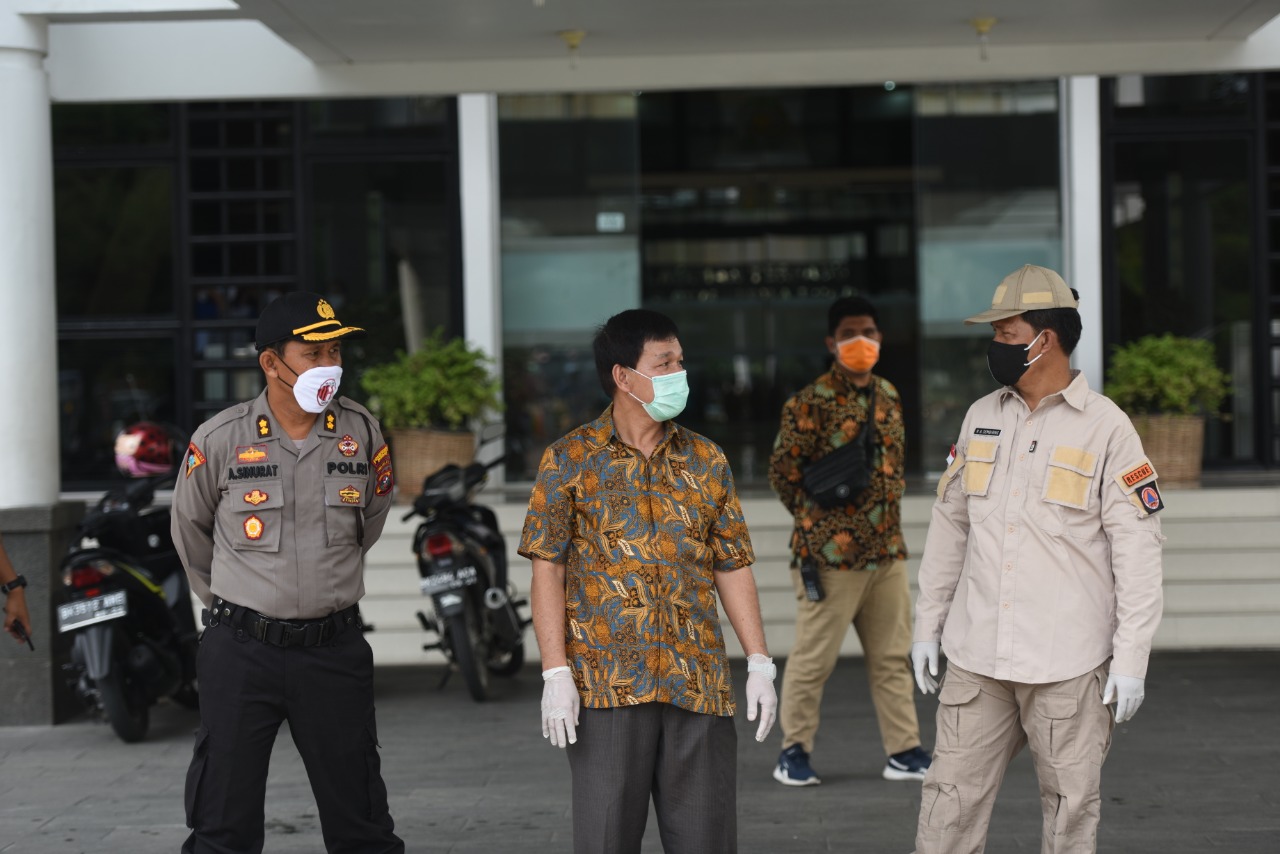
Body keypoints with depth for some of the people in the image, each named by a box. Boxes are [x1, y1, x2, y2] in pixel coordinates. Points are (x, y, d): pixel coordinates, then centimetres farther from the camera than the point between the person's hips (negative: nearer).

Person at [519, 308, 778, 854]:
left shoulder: (706, 461, 11)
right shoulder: (570, 460, 1)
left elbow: (732, 567, 12)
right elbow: (547, 569, -3)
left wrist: (759, 662, 4)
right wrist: (555, 673, -10)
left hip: (698, 684, 3)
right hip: (606, 686, -3)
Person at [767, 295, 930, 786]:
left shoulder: (888, 395, 12)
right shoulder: (811, 403, -11)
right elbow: (783, 469, -8)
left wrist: (891, 503, 13)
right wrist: (816, 520, 0)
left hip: (887, 551, 7)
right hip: (830, 555, -7)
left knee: (892, 657, 10)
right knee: (813, 657, 1)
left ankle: (903, 751, 17)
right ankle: (793, 753, 13)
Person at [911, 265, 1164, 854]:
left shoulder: (1106, 427, -6)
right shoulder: (981, 418, 10)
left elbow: (1136, 550, -7)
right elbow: (950, 524, 16)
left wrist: (1132, 657, -10)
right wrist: (927, 627, 14)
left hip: (1066, 664, -4)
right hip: (975, 657, 4)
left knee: (1071, 805, 4)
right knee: (949, 802, 3)